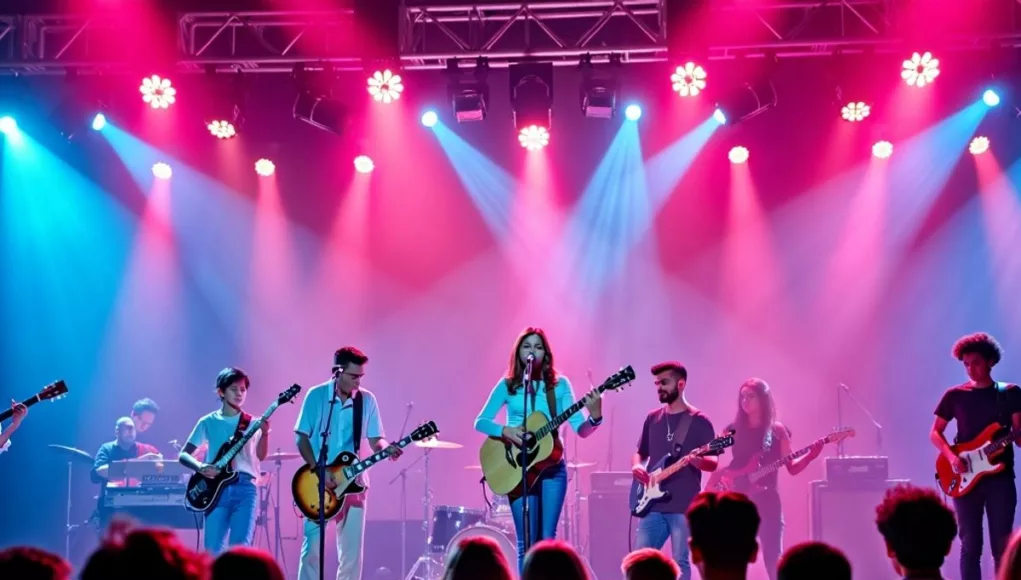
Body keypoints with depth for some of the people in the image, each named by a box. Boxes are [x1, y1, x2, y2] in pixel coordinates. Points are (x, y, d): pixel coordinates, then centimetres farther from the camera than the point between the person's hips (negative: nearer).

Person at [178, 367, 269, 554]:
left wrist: (265, 433, -21)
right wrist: (200, 467, -13)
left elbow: (261, 456, -2)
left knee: (240, 547, -13)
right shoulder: (208, 422, 11)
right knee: (213, 550, -4)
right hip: (216, 488, 1)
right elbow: (183, 455, 8)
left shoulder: (252, 423, 11)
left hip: (245, 487, -1)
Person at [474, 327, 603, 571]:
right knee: (526, 542, -3)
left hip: (552, 468, 1)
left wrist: (595, 417, -25)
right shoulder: (508, 386, 2)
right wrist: (505, 430, -19)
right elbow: (480, 421, 0)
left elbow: (581, 430, -3)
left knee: (547, 540, -3)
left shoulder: (559, 385, 3)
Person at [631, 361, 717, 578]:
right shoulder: (653, 418, 14)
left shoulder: (699, 421, -2)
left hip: (684, 507, -5)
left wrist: (699, 461, -28)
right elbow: (640, 453, 23)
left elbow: (714, 462, -5)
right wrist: (636, 466, 0)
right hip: (654, 505, 5)